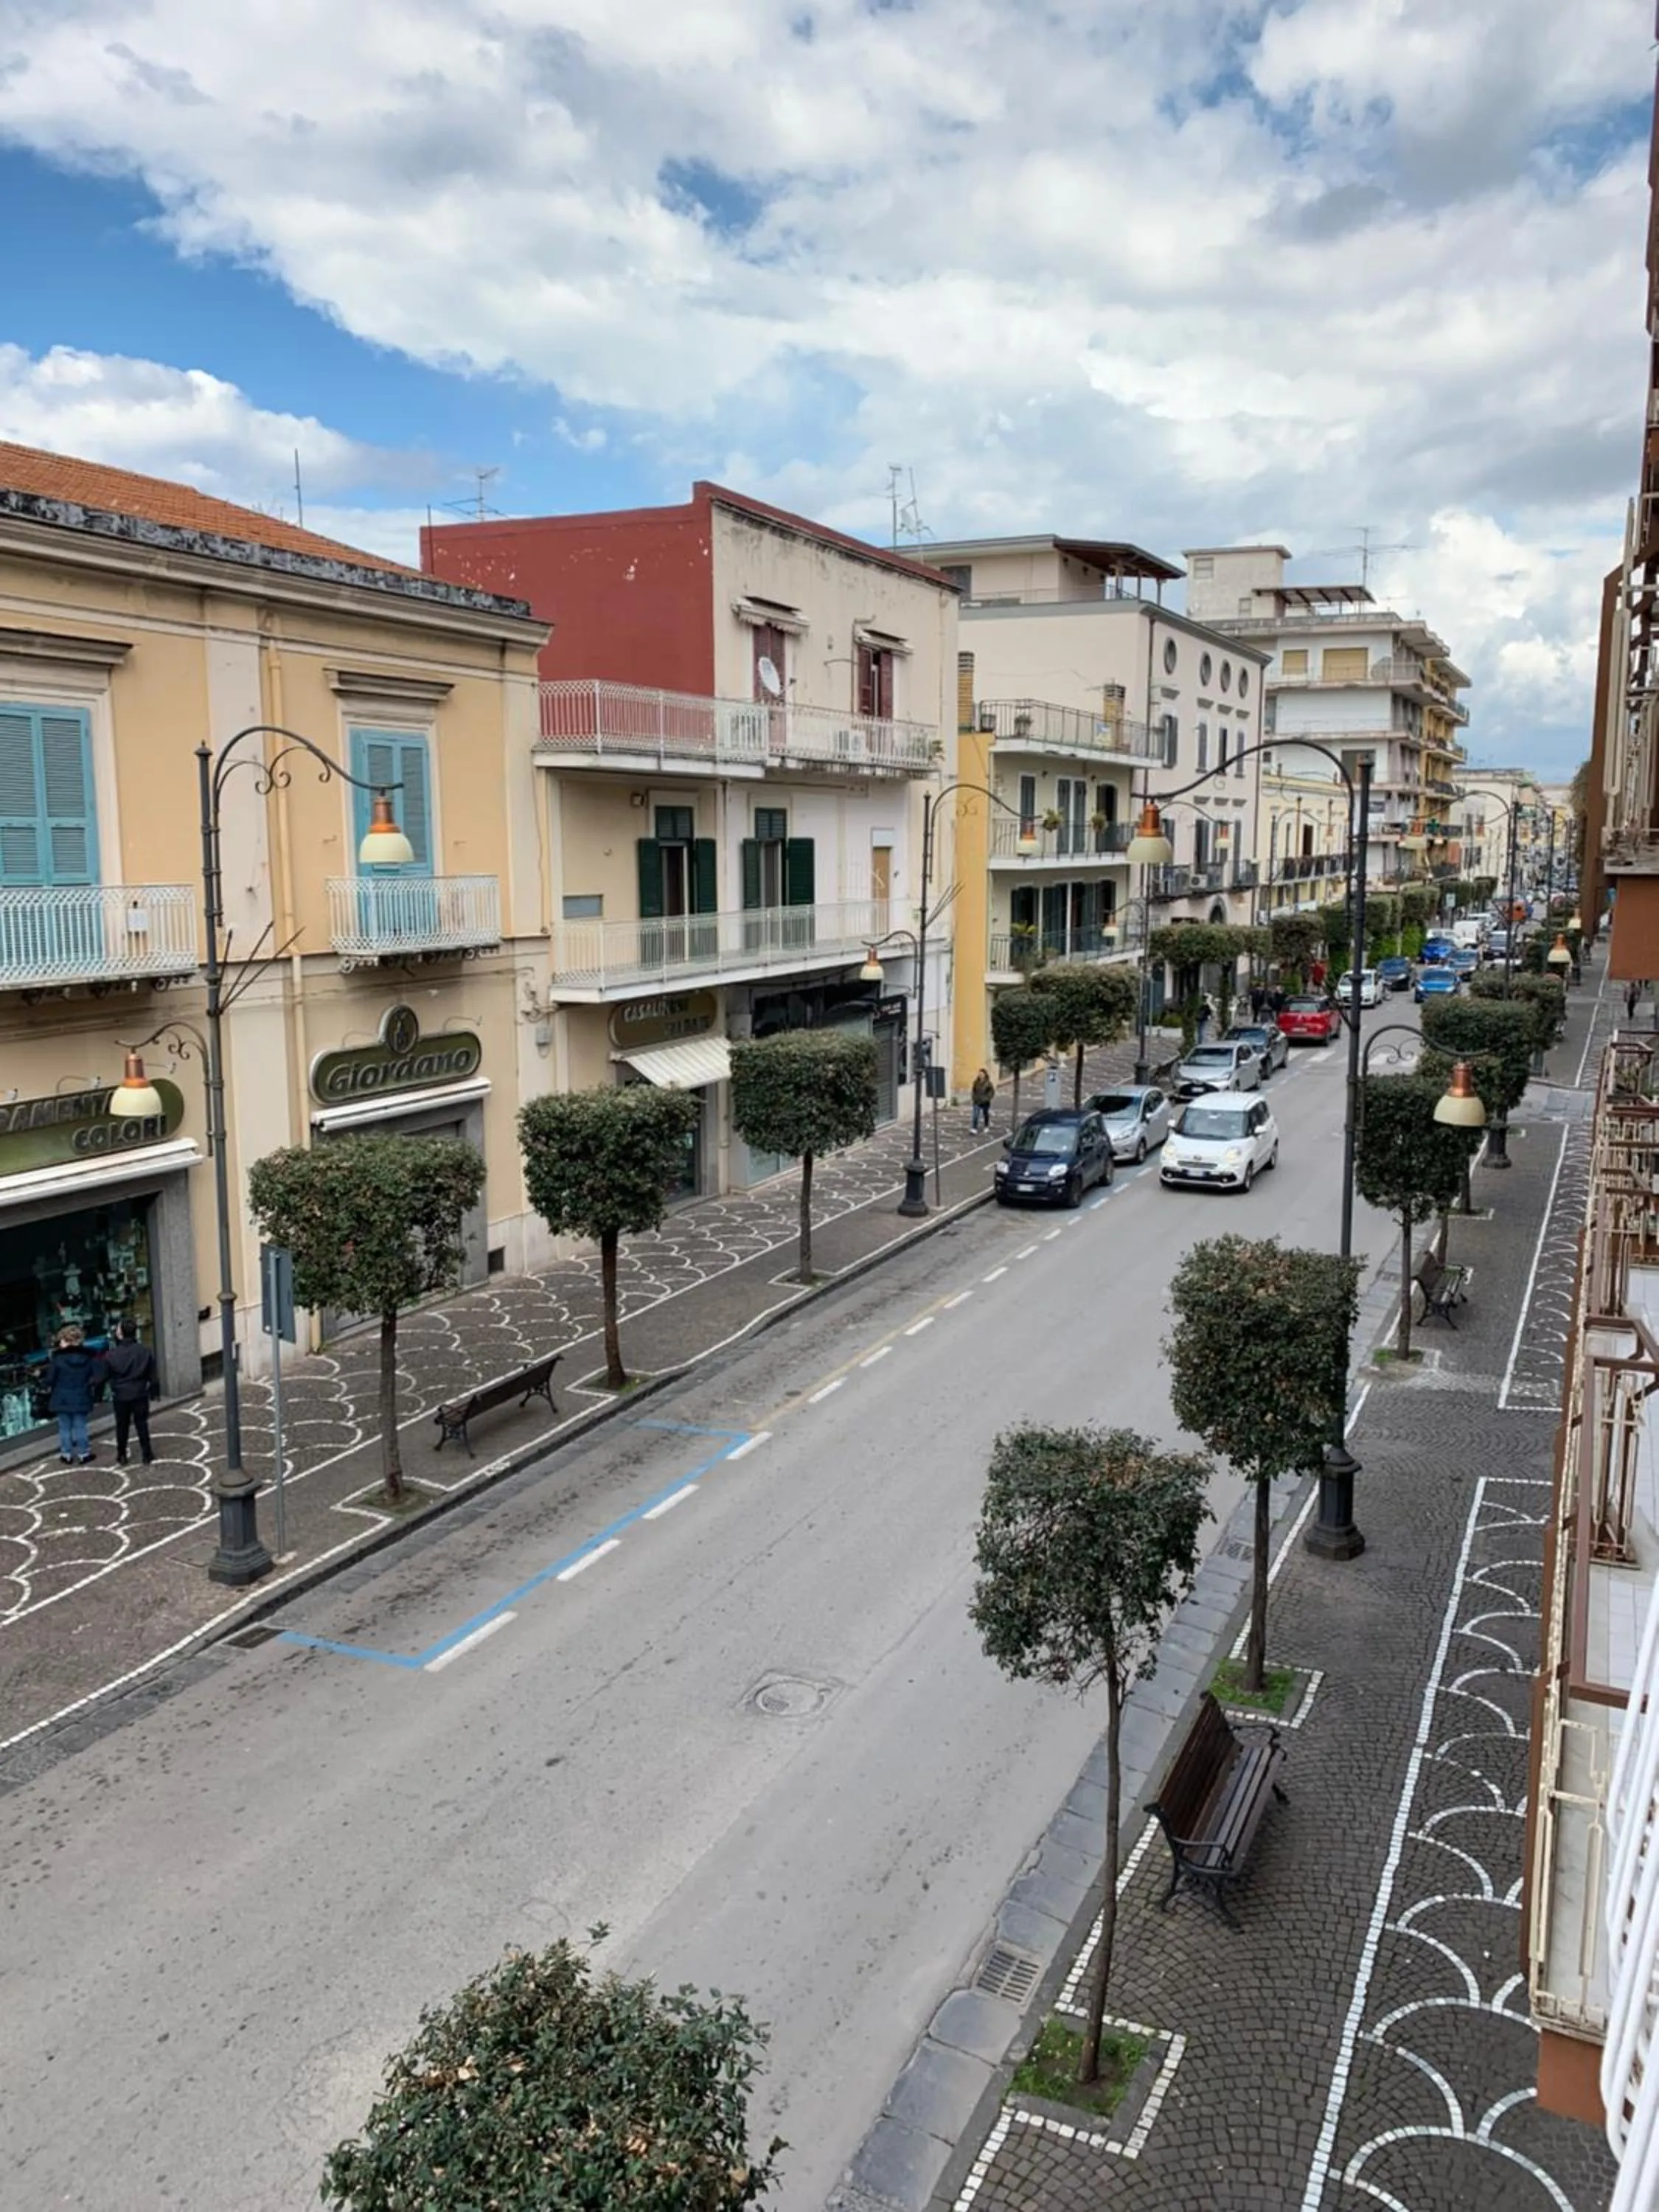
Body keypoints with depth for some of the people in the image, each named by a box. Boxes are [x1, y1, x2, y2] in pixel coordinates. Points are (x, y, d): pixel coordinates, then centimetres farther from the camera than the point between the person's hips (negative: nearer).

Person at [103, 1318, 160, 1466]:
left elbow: (106, 1375, 1)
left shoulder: (111, 1355, -11)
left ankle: (122, 1455, 20)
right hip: (140, 1394, 1)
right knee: (142, 1424, 9)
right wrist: (154, 1390, 11)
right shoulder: (145, 1352, -7)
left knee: (122, 1426, 12)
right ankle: (146, 1454, 12)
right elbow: (153, 1376, -1)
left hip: (120, 1396, -1)